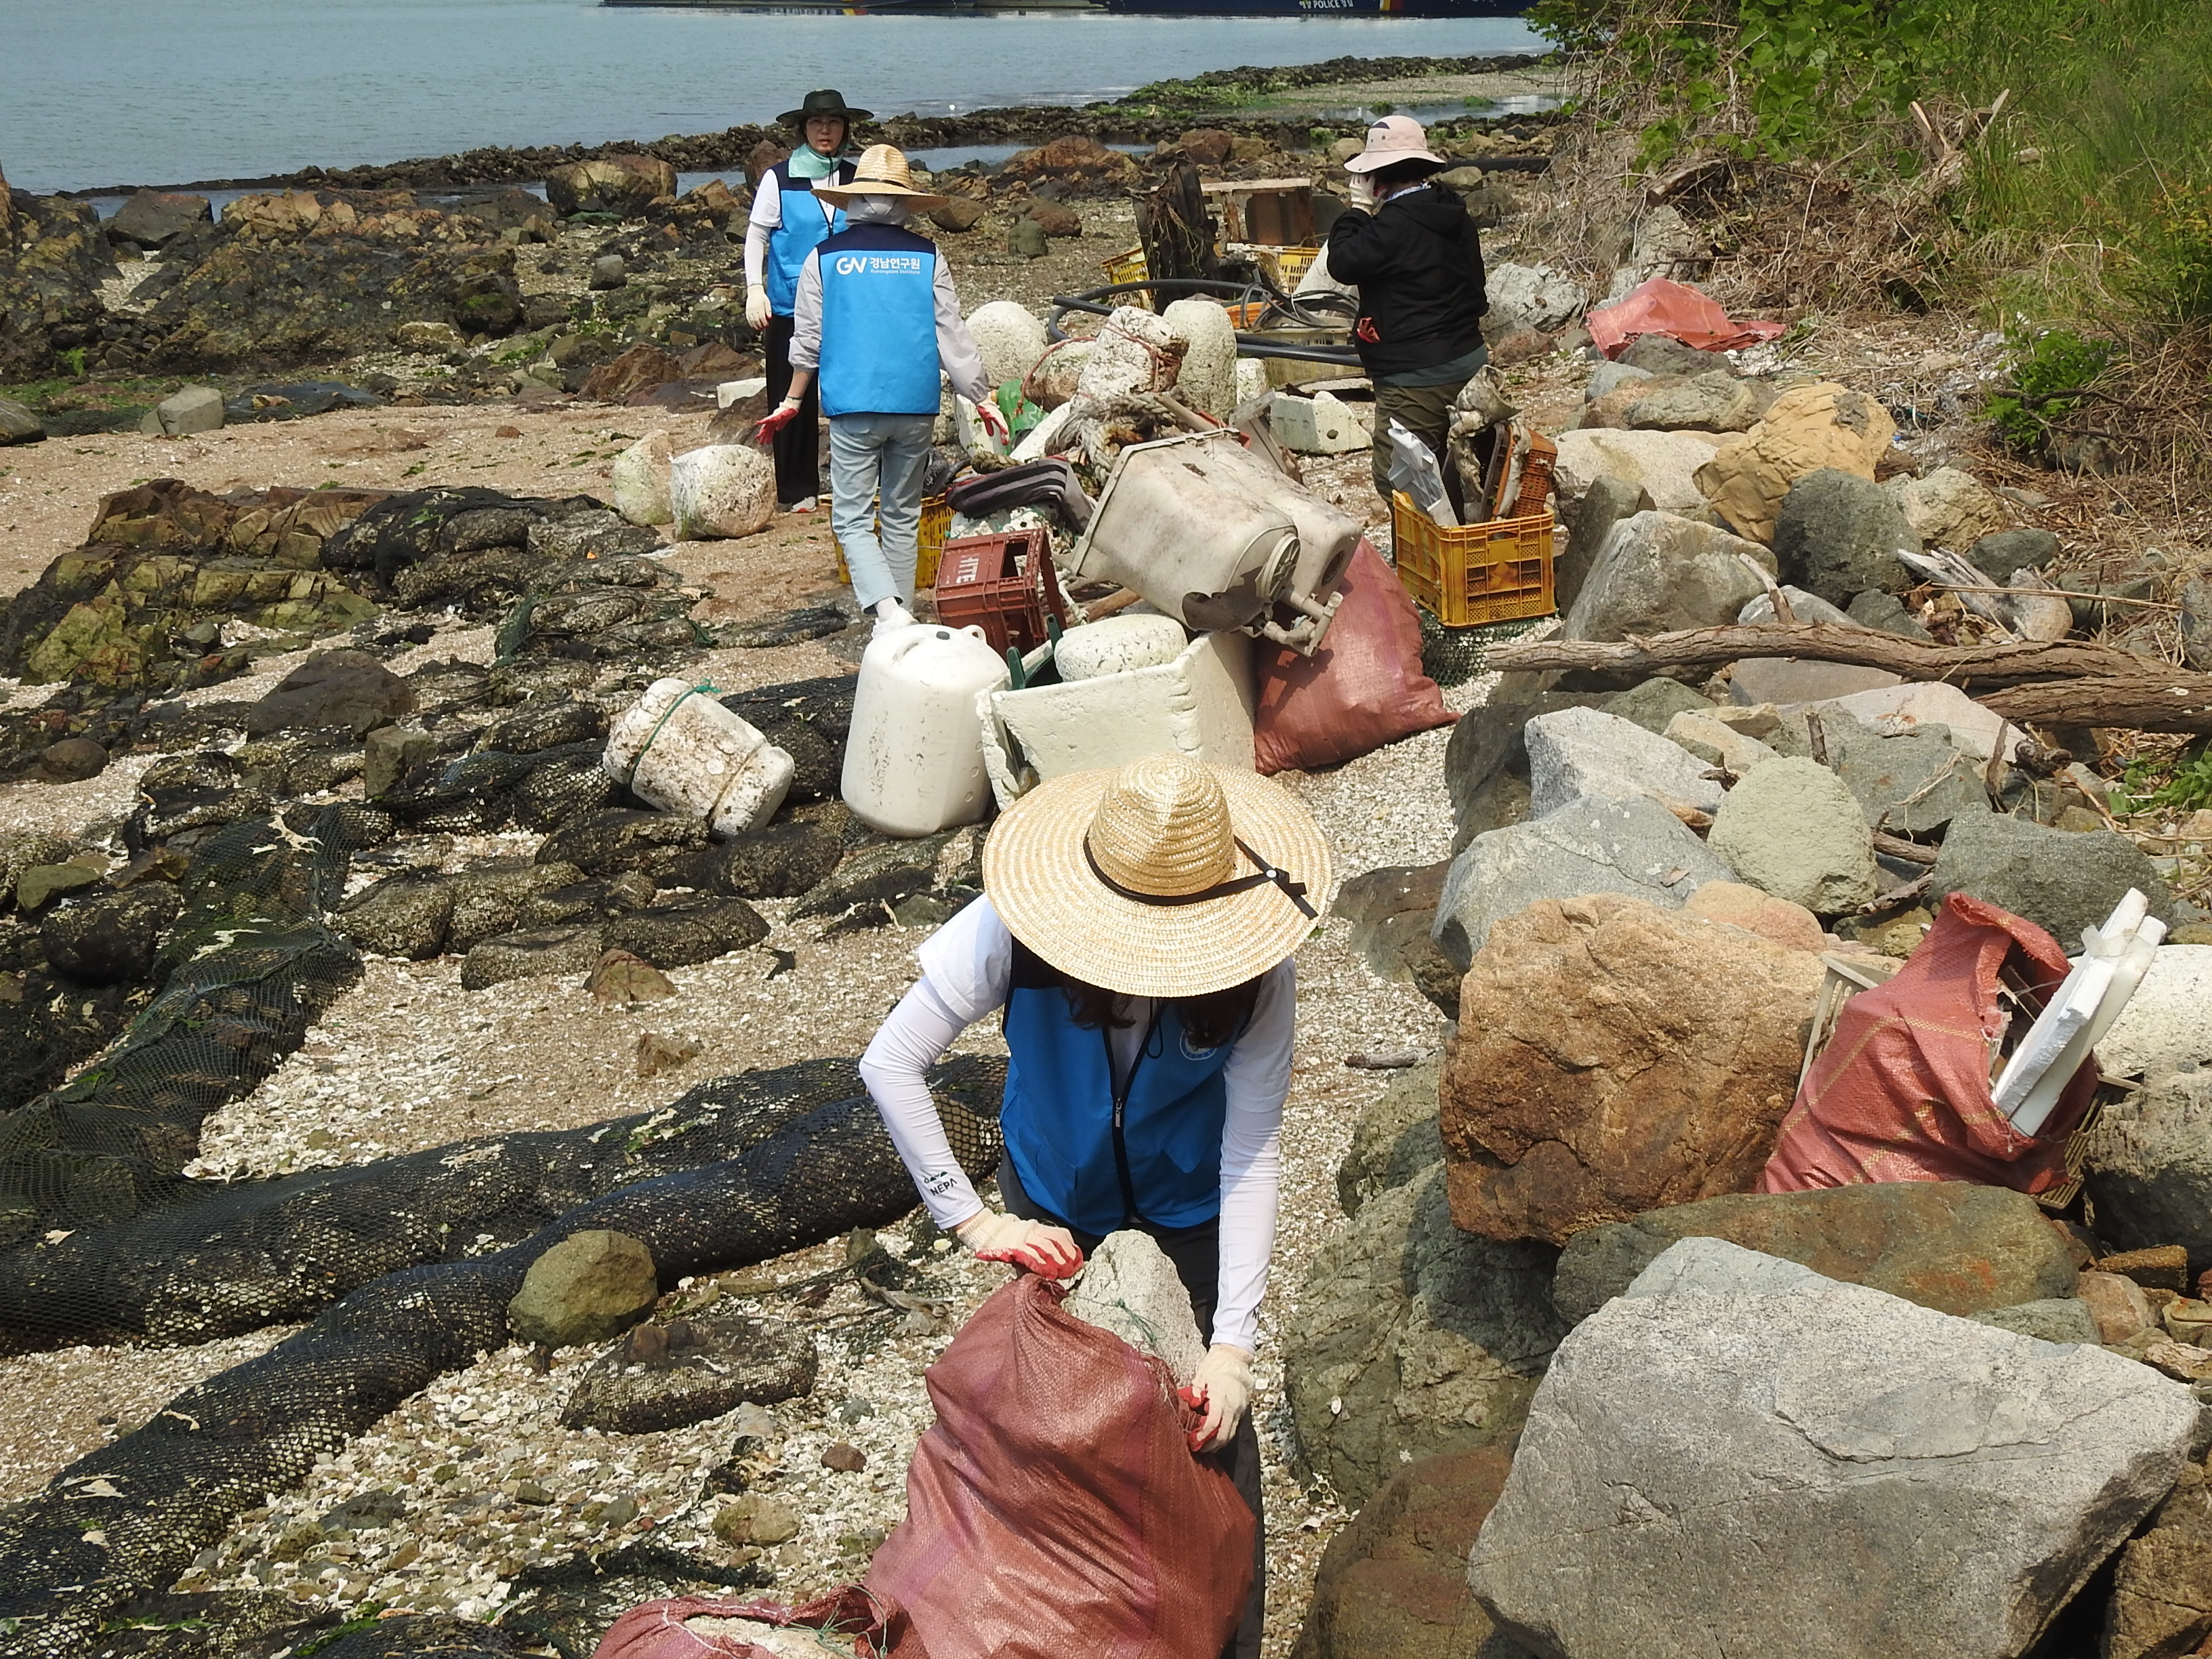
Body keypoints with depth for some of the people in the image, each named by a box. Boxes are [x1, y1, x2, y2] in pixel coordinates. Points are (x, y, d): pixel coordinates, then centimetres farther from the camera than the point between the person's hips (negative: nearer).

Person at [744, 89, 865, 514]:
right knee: (793, 399, 1)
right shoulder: (778, 179, 0)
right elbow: (756, 237, 3)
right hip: (790, 307, -2)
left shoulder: (854, 179, 8)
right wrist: (755, 289, -8)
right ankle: (796, 491, 10)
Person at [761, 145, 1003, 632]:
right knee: (902, 515, 13)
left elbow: (807, 340, 6)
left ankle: (888, 610, -20)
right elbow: (953, 336, 4)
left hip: (852, 408, -2)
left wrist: (792, 401, 19)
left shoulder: (825, 258, 1)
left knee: (852, 517, 0)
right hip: (916, 408, 2)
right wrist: (982, 399, 13)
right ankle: (901, 619, 18)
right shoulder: (926, 257, 3)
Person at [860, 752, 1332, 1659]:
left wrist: (1234, 1343, -33)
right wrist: (970, 1219, -30)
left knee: (1209, 1420, 4)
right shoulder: (1015, 931, -34)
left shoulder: (1257, 976, -32)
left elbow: (1252, 1151, -28)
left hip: (1189, 1211, -1)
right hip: (1053, 1199, 1)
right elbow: (889, 1062, -28)